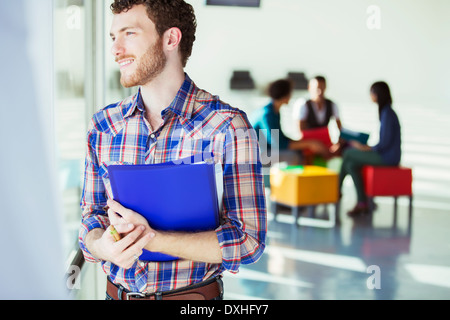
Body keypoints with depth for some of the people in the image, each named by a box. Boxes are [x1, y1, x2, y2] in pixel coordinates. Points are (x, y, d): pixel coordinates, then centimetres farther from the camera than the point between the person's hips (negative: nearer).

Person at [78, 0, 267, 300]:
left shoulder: (228, 127, -16)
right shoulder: (103, 126, -1)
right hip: (117, 292, 4)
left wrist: (149, 238, -27)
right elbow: (92, 219, 3)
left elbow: (248, 241, -20)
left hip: (193, 296, -3)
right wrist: (103, 246, -20)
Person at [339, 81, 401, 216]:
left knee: (348, 153, -7)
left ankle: (336, 191, 6)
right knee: (351, 164, 1)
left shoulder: (387, 114, -16)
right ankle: (362, 203, 0)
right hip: (385, 155, 9)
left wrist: (365, 148, -10)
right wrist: (367, 147, 8)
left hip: (388, 157, -9)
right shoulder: (385, 111, 13)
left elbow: (385, 142, -21)